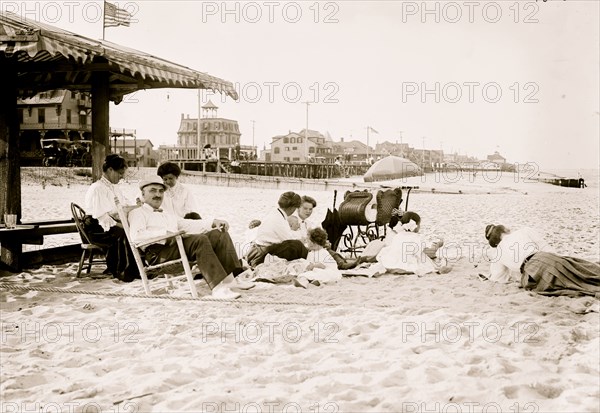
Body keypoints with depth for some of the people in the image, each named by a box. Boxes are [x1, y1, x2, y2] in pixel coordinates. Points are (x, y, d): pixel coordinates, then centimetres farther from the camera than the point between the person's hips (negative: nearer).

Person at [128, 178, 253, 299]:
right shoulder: (138, 213, 12)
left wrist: (213, 222, 9)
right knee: (200, 239, -32)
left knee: (219, 234, -10)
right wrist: (166, 233, -19)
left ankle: (229, 279, -21)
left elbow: (189, 224, 27)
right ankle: (218, 286, -41)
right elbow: (136, 236, -9)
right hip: (158, 253, -7)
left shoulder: (168, 215, 37)